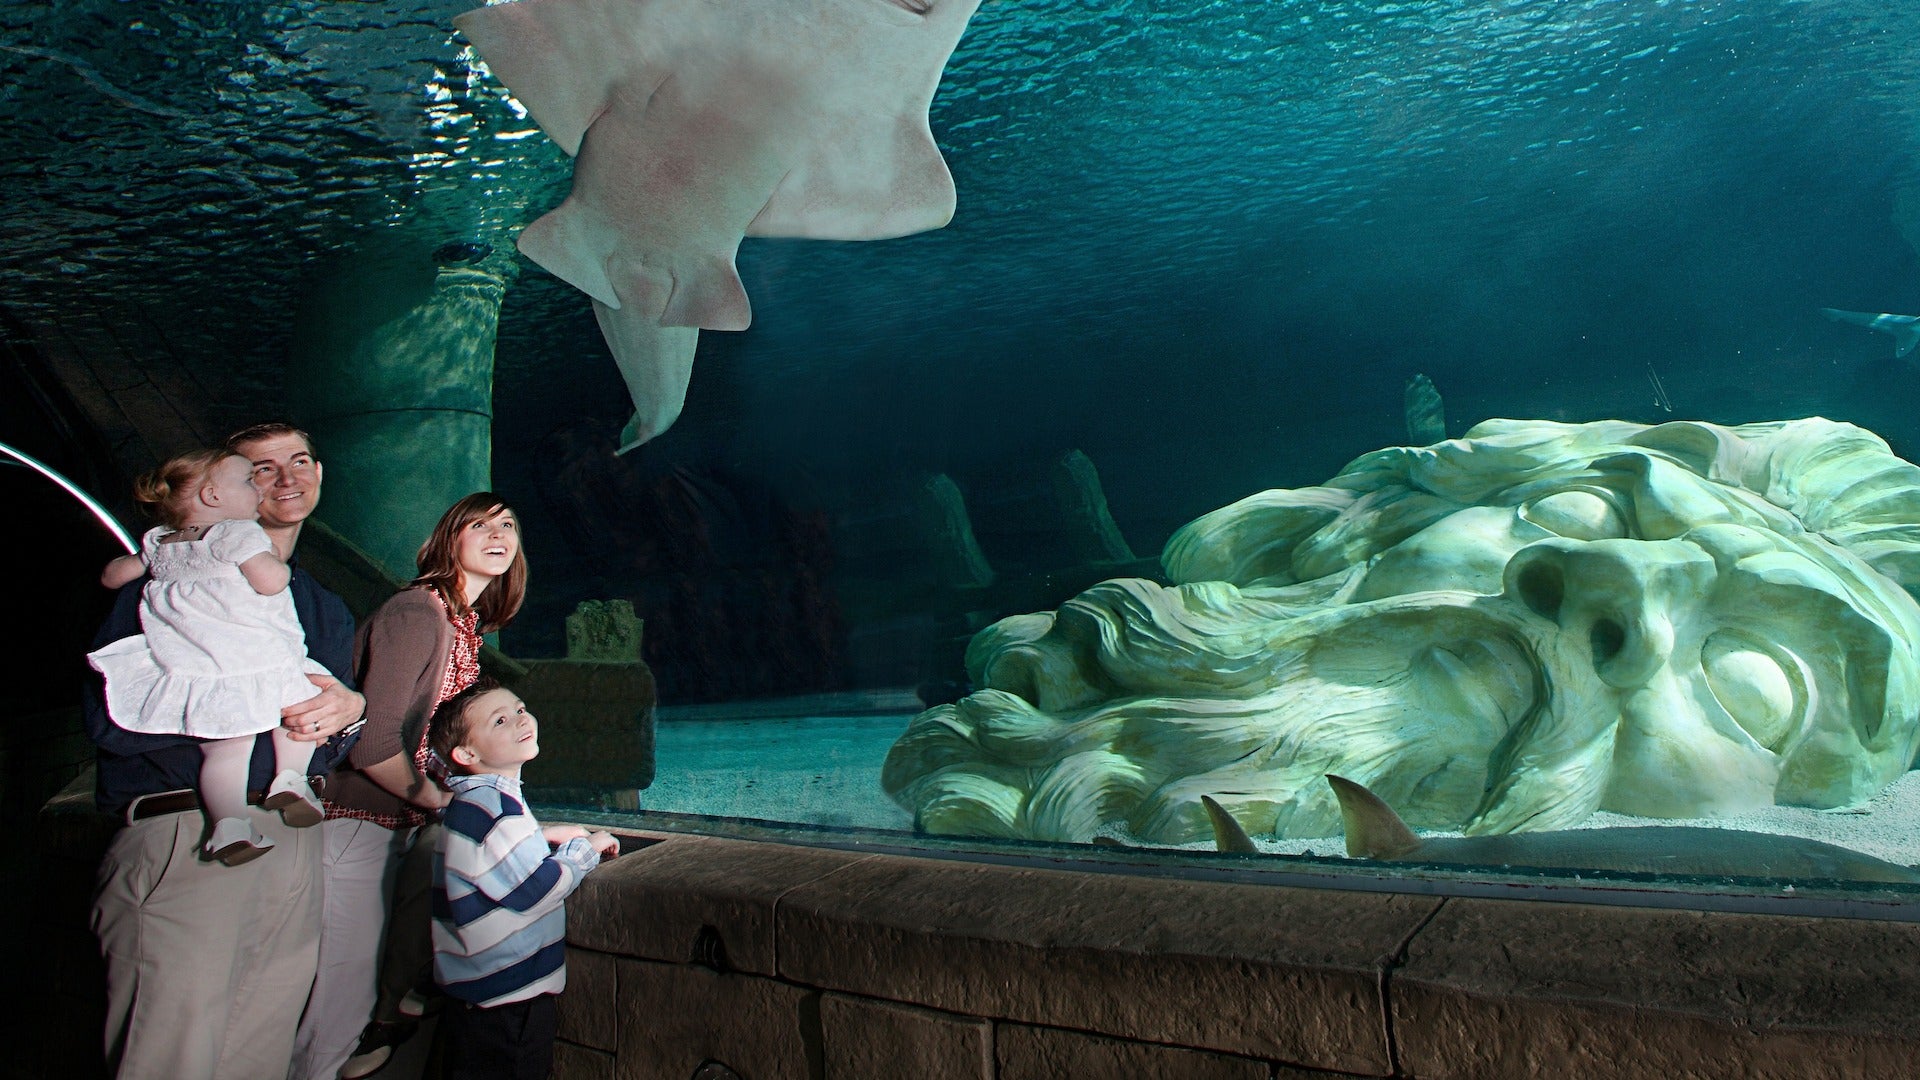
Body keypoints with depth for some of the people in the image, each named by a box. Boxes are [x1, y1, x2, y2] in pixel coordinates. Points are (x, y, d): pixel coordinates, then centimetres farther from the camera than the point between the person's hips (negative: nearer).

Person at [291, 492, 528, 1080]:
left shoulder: (468, 623, 8)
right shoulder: (416, 614, -20)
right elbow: (374, 745, -26)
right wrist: (435, 798, -11)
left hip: (408, 827, 9)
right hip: (359, 822, -9)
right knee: (346, 991, -4)